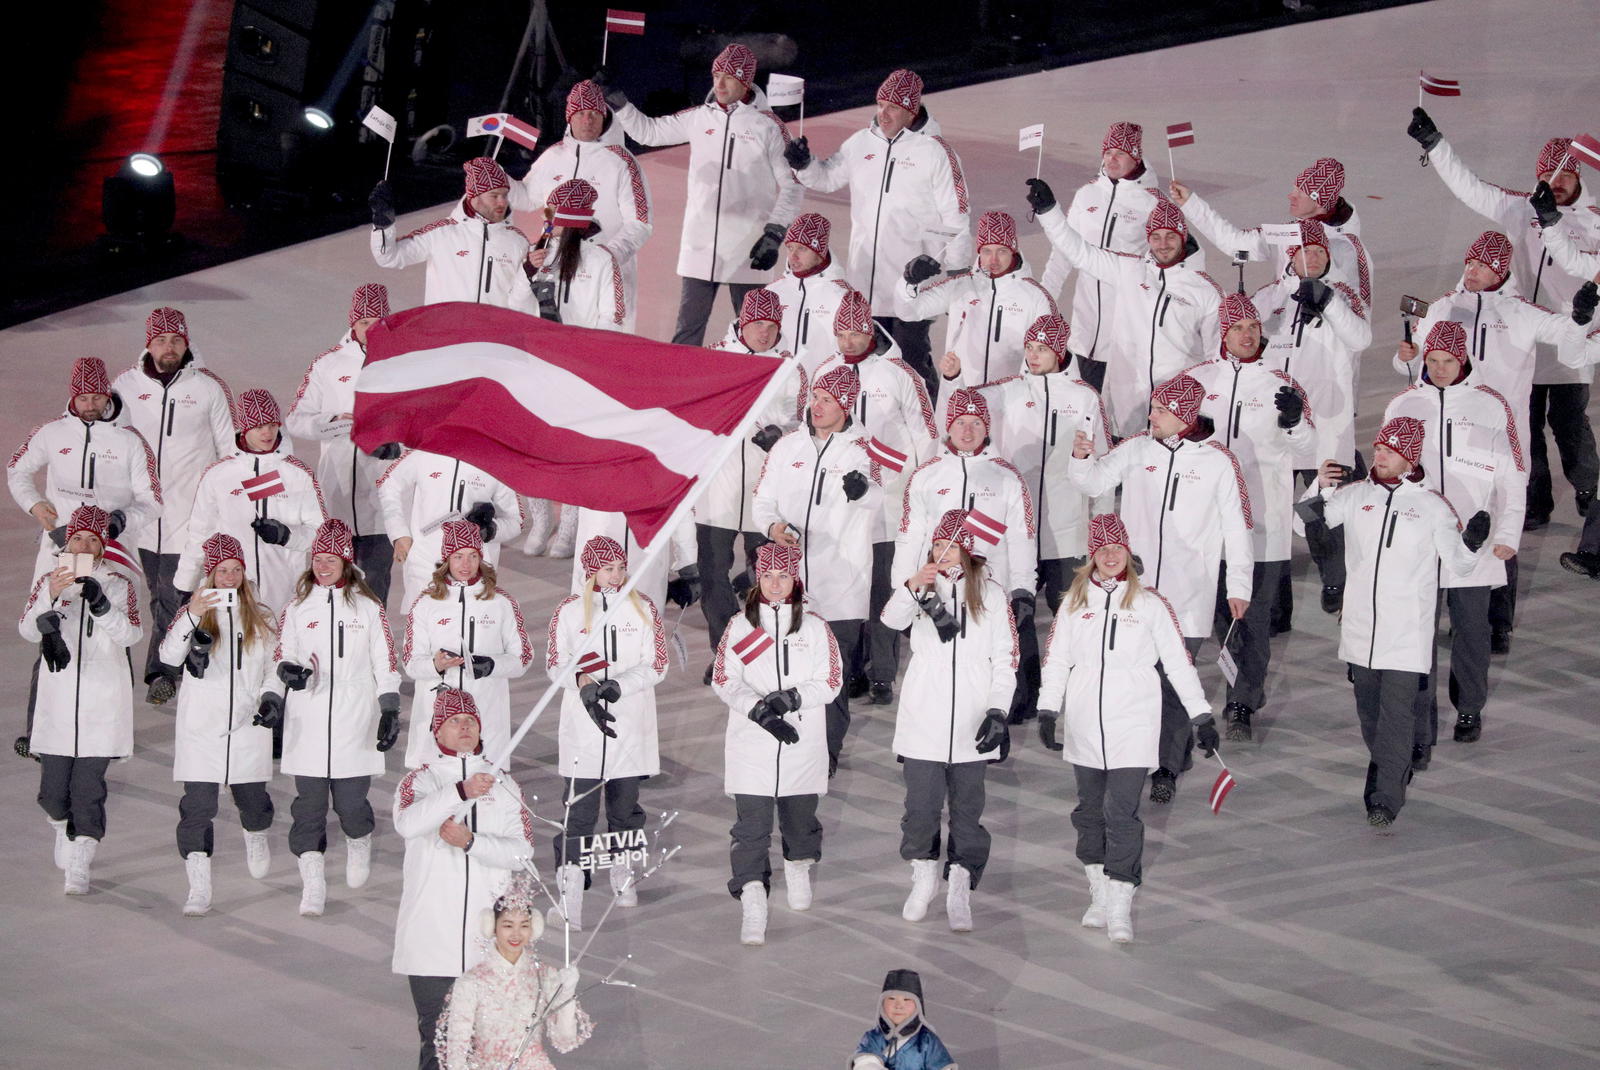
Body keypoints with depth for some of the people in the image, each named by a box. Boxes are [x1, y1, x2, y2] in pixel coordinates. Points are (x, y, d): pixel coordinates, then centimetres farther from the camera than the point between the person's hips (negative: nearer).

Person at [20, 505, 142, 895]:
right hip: (58, 698, 1)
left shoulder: (119, 586, 4)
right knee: (54, 787, 4)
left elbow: (131, 634, -10)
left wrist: (99, 603, -24)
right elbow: (27, 630, -8)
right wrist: (52, 596, -24)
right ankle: (64, 829, 36)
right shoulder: (49, 582, 6)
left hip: (102, 701, -1)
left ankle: (79, 866, -4)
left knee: (89, 785, -7)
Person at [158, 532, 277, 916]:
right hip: (201, 726, -2)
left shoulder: (260, 616, 9)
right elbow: (169, 656, -18)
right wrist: (191, 617, -31)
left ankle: (256, 837, 46)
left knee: (252, 798, 11)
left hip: (247, 723, 2)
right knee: (197, 805, -8)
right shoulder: (192, 612, -1)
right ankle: (198, 889, -7)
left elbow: (274, 664, 20)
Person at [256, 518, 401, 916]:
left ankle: (359, 843, 31)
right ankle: (312, 883, -1)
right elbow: (281, 658, 12)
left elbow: (385, 663, 6)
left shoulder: (368, 608, 4)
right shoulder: (297, 608, 9)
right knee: (309, 802, -4)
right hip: (306, 726, 1)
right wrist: (272, 699, -4)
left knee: (351, 802, -3)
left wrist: (390, 711, -1)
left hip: (355, 725, -1)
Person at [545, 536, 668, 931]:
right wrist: (581, 679, -19)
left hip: (632, 724, 2)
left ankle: (623, 877, 33)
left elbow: (656, 666, 0)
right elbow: (556, 664, 2)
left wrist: (617, 685, -15)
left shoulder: (642, 608, 4)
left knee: (625, 805, 12)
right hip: (581, 725, -2)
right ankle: (570, 900, -8)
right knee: (579, 812, -7)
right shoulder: (569, 610, 2)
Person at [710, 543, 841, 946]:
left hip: (803, 743, 1)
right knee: (751, 825, -9)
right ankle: (752, 906, -12)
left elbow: (830, 682, 0)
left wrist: (793, 697, -17)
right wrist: (760, 711, -16)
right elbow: (724, 680, -1)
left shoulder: (815, 628, 4)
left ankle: (798, 869, 45)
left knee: (800, 817, 15)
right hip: (751, 745, -1)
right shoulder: (740, 626, 4)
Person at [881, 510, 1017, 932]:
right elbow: (892, 618, -15)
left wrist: (997, 709, -5)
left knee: (967, 808, 3)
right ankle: (923, 878, 23)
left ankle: (959, 891, 10)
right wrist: (912, 587, -33)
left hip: (971, 723, 0)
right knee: (921, 803, 2)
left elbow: (1005, 659, 5)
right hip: (923, 719, 0)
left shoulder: (991, 594, 5)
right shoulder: (923, 587, 5)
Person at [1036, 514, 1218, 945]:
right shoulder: (1076, 601, 9)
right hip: (1084, 727, 4)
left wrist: (1202, 717, 0)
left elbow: (1178, 662, 2)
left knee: (1120, 812, -10)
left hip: (1132, 729, -4)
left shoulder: (1149, 603, 1)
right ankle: (1099, 895, 23)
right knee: (1090, 810, 10)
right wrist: (1047, 712, -1)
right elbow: (1056, 660, 8)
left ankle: (1120, 909, -9)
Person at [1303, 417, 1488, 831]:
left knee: (1397, 715, -10)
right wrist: (1319, 491, -9)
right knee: (1368, 711, 15)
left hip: (1408, 630, -4)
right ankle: (1392, 774, 37)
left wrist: (1472, 543, -22)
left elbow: (1458, 562, 0)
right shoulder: (1356, 494, 6)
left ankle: (1385, 803, -11)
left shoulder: (1431, 504, -2)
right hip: (1360, 626, 4)